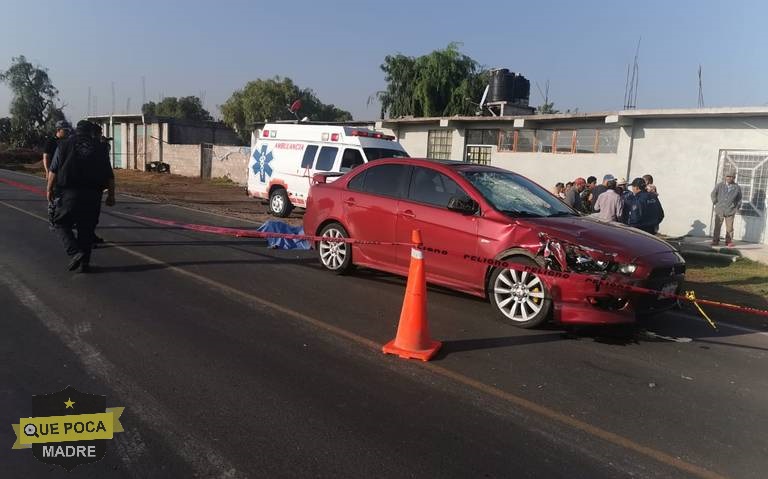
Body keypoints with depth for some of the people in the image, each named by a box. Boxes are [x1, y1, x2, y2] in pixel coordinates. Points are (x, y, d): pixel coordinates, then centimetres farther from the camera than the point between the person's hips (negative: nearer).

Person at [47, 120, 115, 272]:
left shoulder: (65, 145, 4)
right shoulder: (98, 148, 10)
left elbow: (53, 171, -1)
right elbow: (110, 176, 8)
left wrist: (50, 189, 9)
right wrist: (111, 195, 14)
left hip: (70, 192, -2)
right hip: (93, 195, 2)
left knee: (61, 223, 11)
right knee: (87, 229, 10)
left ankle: (75, 252, -8)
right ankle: (85, 262, 11)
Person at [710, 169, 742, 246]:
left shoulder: (737, 188, 2)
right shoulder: (719, 185, 0)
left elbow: (739, 199, 15)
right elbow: (713, 194, 10)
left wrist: (737, 207, 8)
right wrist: (715, 203, 4)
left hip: (730, 211, 0)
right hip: (719, 210, 0)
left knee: (729, 227, 3)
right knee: (717, 226, 1)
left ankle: (729, 241, 12)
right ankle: (715, 241, 7)